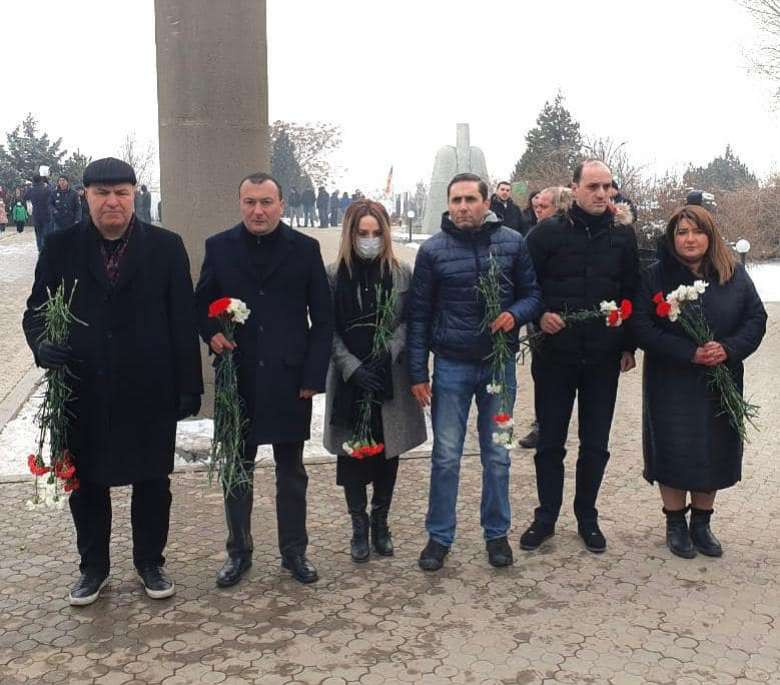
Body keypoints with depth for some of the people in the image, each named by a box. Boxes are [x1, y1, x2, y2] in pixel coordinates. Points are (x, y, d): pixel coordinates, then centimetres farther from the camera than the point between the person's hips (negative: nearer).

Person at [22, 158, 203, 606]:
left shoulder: (166, 246, -1)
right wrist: (43, 344, -17)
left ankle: (151, 562, 31)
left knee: (153, 480, 11)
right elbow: (36, 310, 6)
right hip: (83, 390, 1)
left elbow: (184, 320, -1)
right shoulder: (61, 247, 3)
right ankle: (93, 567, 32)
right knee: (86, 482, 13)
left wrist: (189, 385, -4)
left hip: (149, 390, -1)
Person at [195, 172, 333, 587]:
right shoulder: (219, 247, 2)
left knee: (291, 471, 11)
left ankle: (294, 551, 26)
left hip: (289, 379, -1)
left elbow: (322, 319, 1)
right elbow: (201, 303, 11)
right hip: (238, 379, 1)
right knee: (237, 470, 11)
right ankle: (238, 551, 26)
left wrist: (313, 375, -5)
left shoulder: (305, 249, 0)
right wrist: (211, 333, -11)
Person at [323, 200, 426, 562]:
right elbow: (329, 329, -2)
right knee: (352, 451, 5)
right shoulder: (334, 275, 0)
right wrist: (353, 367, -13)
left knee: (388, 451, 9)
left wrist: (387, 355, -15)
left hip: (390, 378, 1)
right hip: (349, 379, 0)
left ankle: (380, 521, 25)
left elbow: (408, 322, 0)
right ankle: (359, 525, 19)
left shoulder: (402, 274, 1)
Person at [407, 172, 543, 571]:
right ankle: (439, 537, 18)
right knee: (446, 456, 4)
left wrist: (516, 314, -17)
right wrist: (417, 373, -3)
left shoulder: (512, 243, 0)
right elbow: (418, 314, 0)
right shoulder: (432, 250, -3)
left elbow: (533, 293, 7)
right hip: (451, 366, -1)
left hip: (499, 364, 1)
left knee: (497, 455, 12)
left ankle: (496, 534, 27)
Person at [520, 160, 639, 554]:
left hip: (603, 358, 2)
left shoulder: (623, 236, 4)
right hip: (554, 355, -2)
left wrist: (629, 345, 6)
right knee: (550, 442, 8)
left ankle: (587, 516, 28)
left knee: (596, 444, 11)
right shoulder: (548, 233, -4)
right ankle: (546, 517, 23)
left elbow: (632, 293, 8)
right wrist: (539, 315, -16)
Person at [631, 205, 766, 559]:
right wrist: (689, 353, -20)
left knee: (714, 452, 8)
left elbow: (757, 318, 3)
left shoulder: (734, 275, 3)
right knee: (674, 452, 2)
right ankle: (676, 525, 20)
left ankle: (701, 524, 25)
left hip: (721, 382, 3)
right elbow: (642, 327, -10)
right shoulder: (655, 276, -4)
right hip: (671, 384, -2)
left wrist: (729, 349, -16)